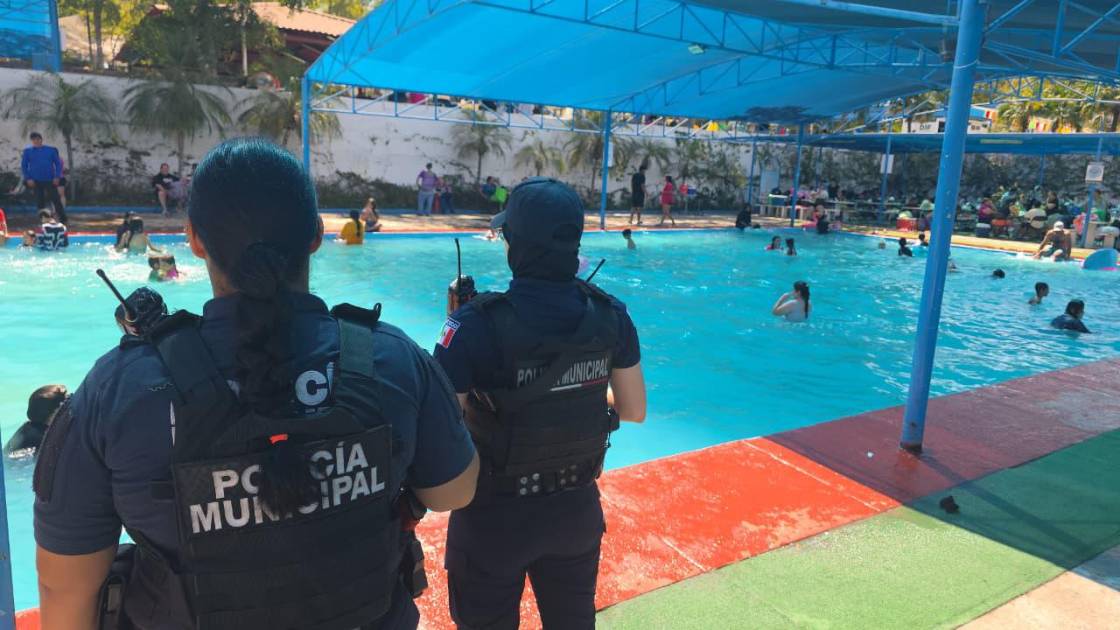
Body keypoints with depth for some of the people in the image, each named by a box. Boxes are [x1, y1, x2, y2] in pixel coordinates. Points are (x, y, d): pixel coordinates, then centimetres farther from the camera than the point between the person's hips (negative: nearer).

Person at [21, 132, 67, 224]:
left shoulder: (51, 150, 4)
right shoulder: (27, 151, 6)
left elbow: (58, 163, 4)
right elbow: (23, 166, 7)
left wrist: (57, 177, -6)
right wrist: (28, 178, -3)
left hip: (50, 180, -1)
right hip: (36, 181, 1)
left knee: (56, 200, -2)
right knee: (40, 202, 5)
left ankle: (63, 220, 5)